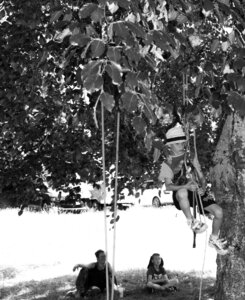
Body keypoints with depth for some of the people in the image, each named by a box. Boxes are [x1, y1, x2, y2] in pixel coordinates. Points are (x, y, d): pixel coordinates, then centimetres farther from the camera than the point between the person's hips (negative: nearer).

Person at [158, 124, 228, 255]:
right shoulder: (167, 164, 0)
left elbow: (201, 176, 9)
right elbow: (168, 186, -13)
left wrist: (203, 188, -15)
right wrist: (187, 186, -30)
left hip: (196, 192, 4)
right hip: (181, 197, -4)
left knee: (218, 211, -15)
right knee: (182, 192, -43)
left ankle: (214, 239, 11)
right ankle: (191, 221, -25)